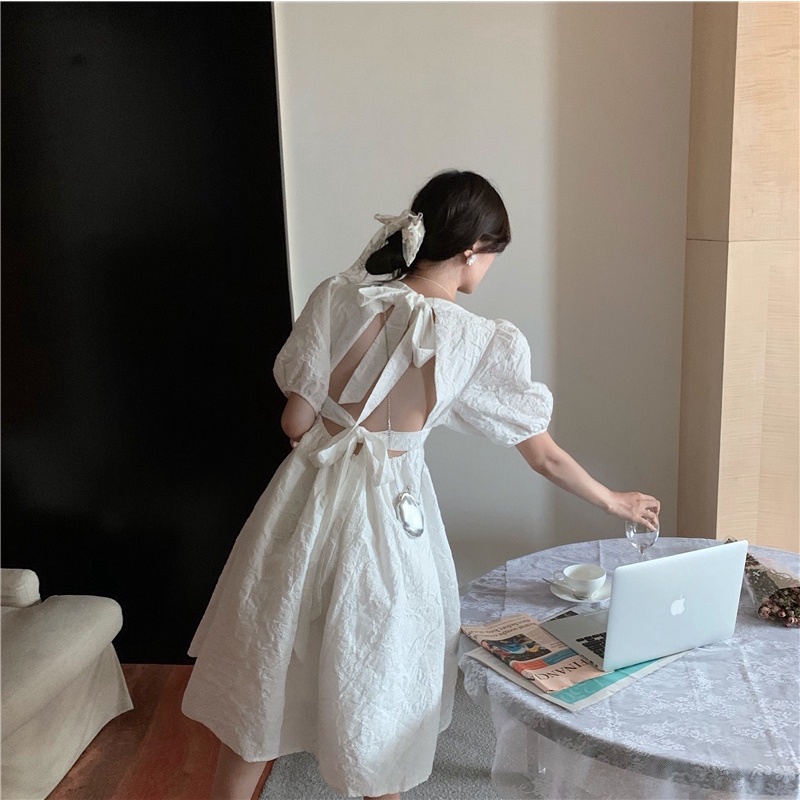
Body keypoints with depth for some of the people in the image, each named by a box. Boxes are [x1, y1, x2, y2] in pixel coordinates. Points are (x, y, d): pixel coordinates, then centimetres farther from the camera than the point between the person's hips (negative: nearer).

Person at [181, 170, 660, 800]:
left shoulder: (337, 298, -10)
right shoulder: (483, 343, -14)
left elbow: (296, 421, -7)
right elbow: (544, 456, -3)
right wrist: (614, 500, 14)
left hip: (307, 500, 3)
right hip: (388, 517, -2)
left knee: (263, 682, 21)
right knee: (377, 692, 21)